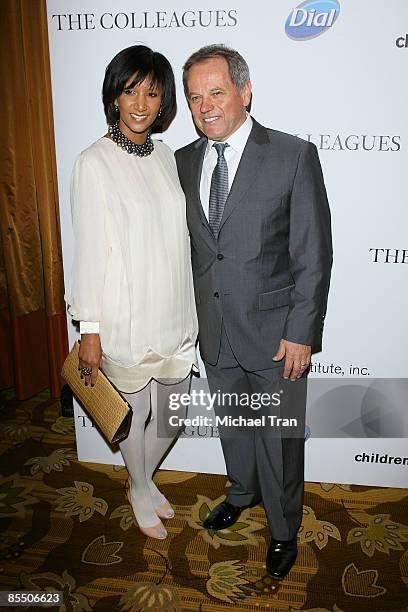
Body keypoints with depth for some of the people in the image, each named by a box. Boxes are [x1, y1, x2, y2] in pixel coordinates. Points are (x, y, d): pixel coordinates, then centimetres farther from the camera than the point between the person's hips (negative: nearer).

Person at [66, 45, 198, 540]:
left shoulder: (165, 156, 6)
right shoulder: (94, 163, -11)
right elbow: (88, 250, -12)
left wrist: (190, 311, 14)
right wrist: (89, 329, -12)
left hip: (174, 313, 6)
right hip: (125, 318, -5)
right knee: (135, 413, 13)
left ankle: (145, 479, 45)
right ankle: (140, 492, 41)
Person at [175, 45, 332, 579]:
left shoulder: (295, 156, -11)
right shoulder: (184, 161, 4)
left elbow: (314, 254, -11)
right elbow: (191, 245, 10)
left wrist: (301, 333, -14)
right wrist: (191, 314, 9)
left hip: (274, 332, -4)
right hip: (213, 329, 5)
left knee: (280, 439, 11)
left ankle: (284, 529, 37)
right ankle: (244, 492, 52)